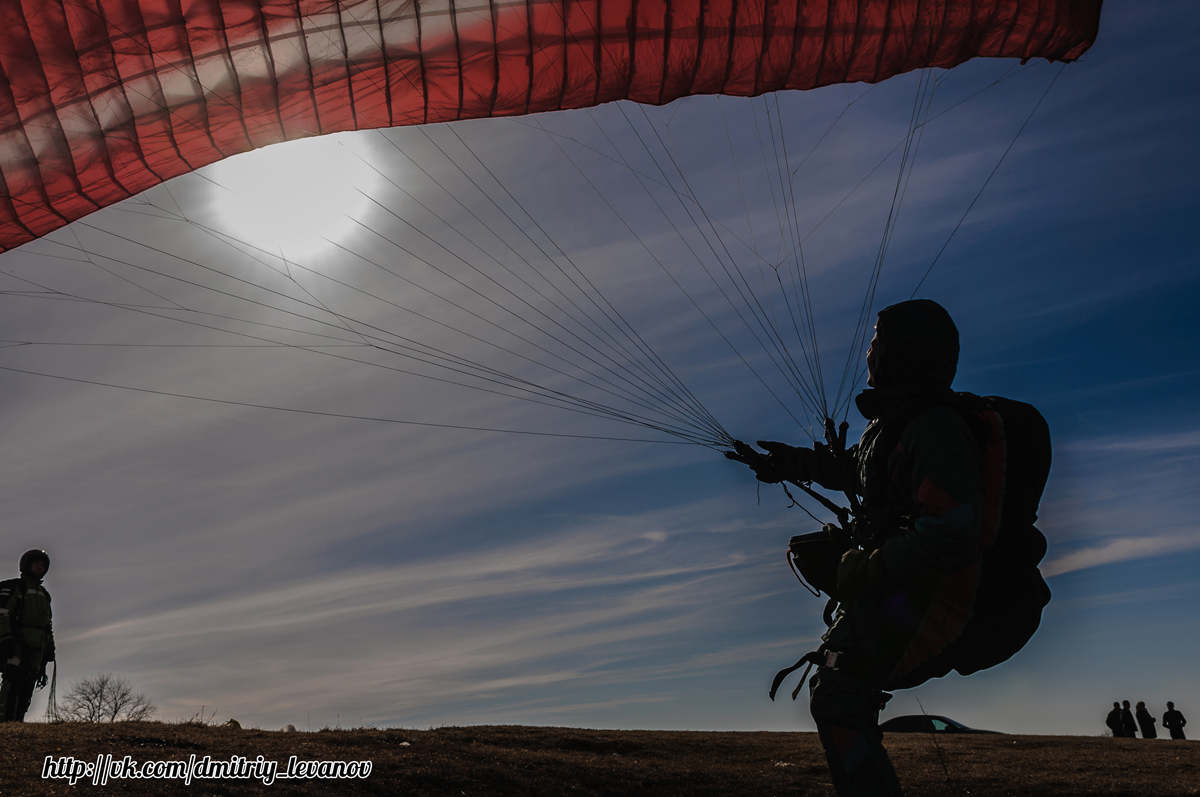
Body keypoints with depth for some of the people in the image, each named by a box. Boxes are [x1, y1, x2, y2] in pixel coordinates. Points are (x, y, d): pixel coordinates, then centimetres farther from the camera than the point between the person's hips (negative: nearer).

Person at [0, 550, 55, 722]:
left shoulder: (44, 594, 25)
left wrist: (50, 647, 21)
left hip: (36, 649, 7)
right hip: (16, 644, -6)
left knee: (27, 687, 2)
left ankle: (18, 722, 2)